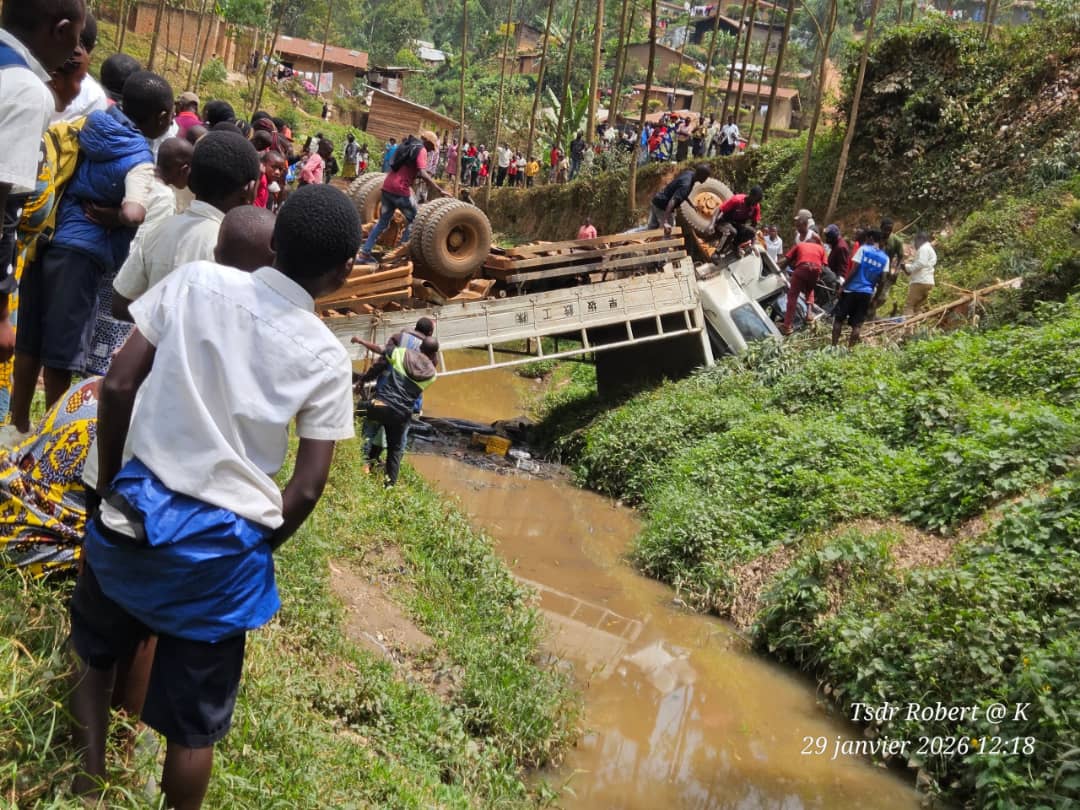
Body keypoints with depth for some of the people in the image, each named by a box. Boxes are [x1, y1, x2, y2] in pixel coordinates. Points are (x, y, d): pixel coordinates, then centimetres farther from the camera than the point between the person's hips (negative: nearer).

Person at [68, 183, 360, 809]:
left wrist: (110, 482, 9)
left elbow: (118, 385, -4)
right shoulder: (327, 358, -7)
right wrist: (258, 546, 9)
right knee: (192, 723, 15)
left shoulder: (196, 281, -4)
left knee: (96, 655, 30)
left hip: (134, 512, 2)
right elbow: (306, 488, -8)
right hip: (223, 543, -2)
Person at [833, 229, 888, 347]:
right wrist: (877, 296, 15)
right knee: (857, 323, 5)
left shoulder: (863, 249, -5)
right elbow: (882, 279, 5)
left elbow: (854, 270, -10)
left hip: (852, 289, -3)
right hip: (867, 293, 3)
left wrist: (843, 285, -6)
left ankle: (834, 346, 1)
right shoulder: (885, 258, 7)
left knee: (838, 318, 5)